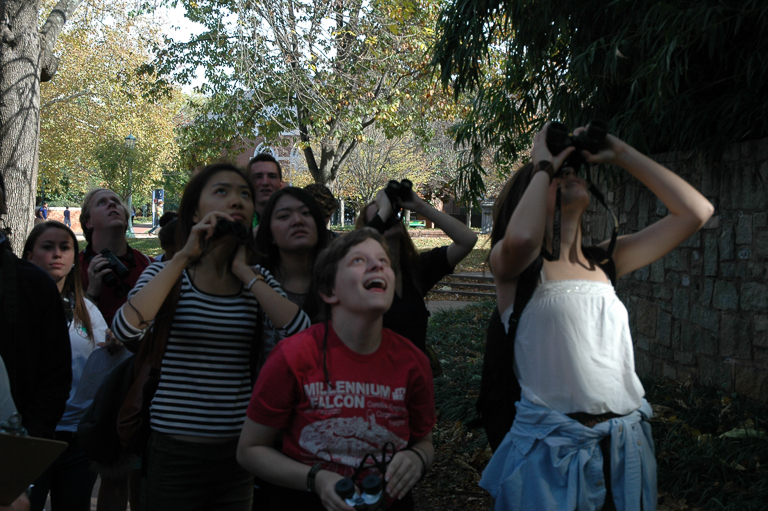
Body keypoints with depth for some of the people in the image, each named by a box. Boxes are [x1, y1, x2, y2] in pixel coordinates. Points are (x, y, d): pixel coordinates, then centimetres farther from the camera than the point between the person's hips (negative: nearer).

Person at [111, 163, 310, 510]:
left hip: (236, 452, 3)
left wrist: (244, 271, -9)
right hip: (175, 452, -2)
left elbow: (300, 334, -14)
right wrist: (183, 257, -17)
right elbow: (125, 329, -20)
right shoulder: (167, 273, -1)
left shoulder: (257, 281, 5)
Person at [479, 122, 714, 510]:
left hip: (626, 444, 5)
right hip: (551, 449, -5)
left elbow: (696, 211, 9)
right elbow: (521, 238, -31)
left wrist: (622, 154, 7)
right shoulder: (513, 264, -5)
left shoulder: (605, 261, 10)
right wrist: (544, 165, -12)